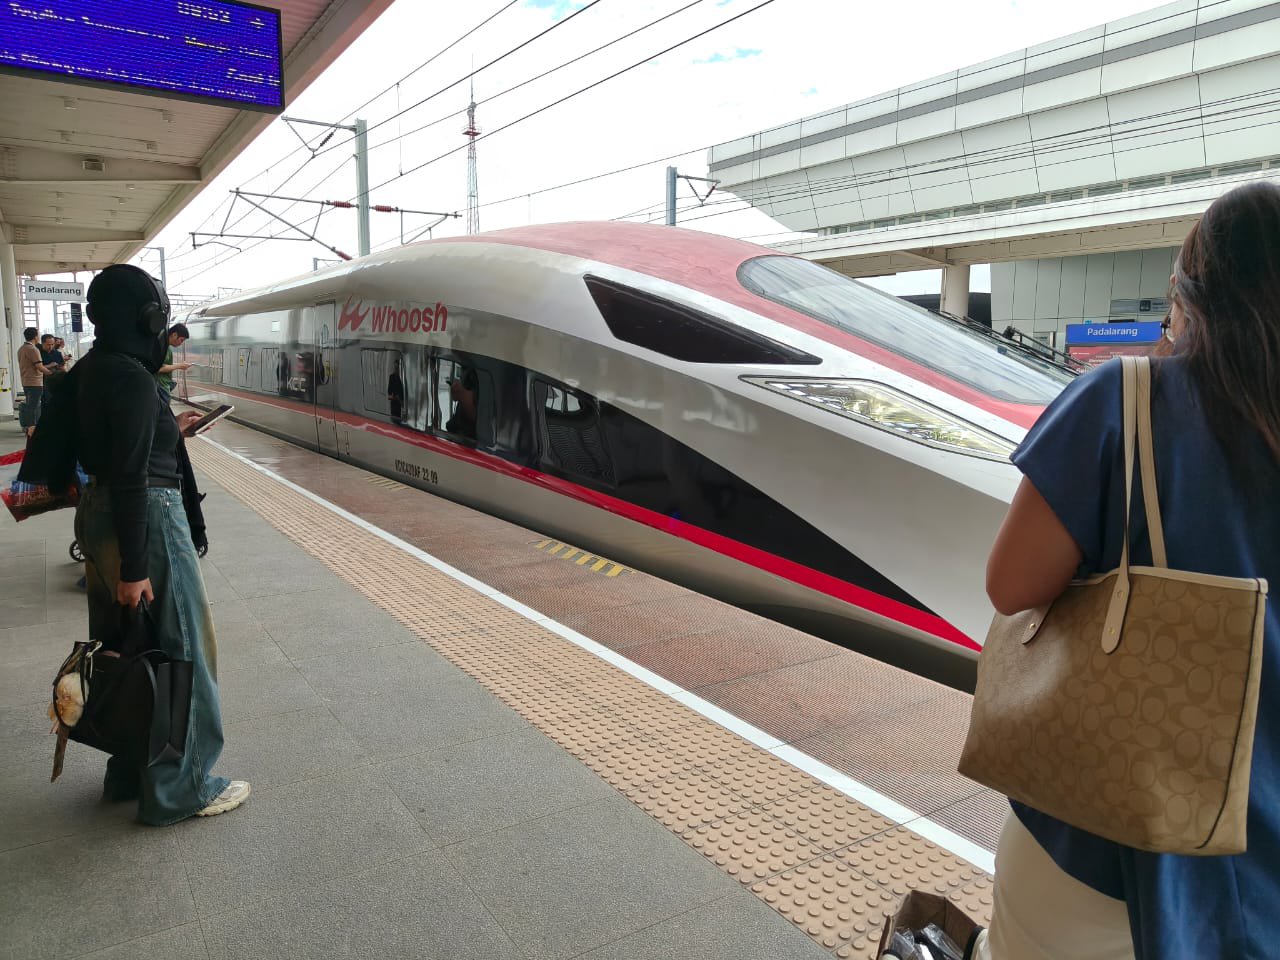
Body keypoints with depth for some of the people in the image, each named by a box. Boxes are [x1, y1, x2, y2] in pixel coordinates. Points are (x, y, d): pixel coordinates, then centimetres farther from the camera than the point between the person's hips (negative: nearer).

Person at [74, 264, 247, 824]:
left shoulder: (89, 371, 8)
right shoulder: (133, 381, -21)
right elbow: (131, 479, -23)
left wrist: (168, 430, 22)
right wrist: (133, 568, -22)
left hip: (98, 511, 10)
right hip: (148, 520, -10)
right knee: (177, 650, 2)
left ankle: (130, 772, 33)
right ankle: (178, 789, 14)